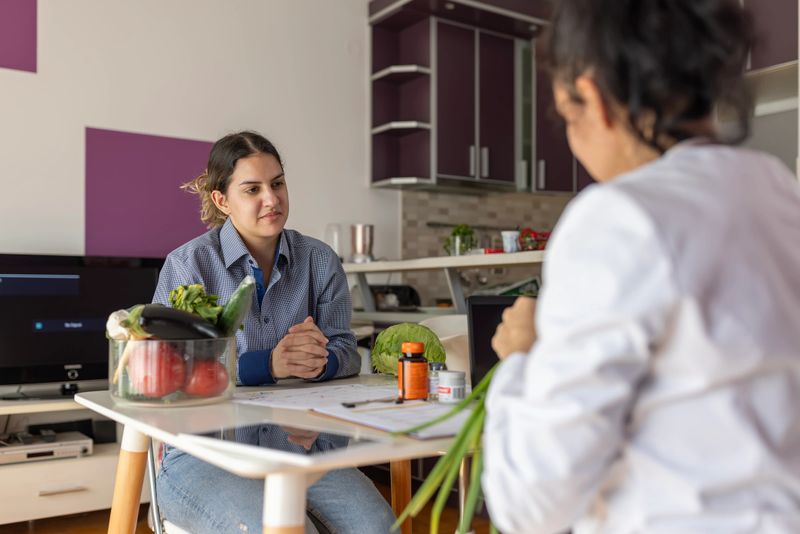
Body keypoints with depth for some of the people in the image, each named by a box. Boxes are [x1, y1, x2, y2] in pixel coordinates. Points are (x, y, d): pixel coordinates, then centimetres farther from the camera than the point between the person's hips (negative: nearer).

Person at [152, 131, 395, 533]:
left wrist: (321, 360, -18)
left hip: (299, 442, 3)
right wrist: (267, 364, -23)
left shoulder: (319, 260, 9)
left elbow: (346, 351, 7)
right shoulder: (189, 264, -3)